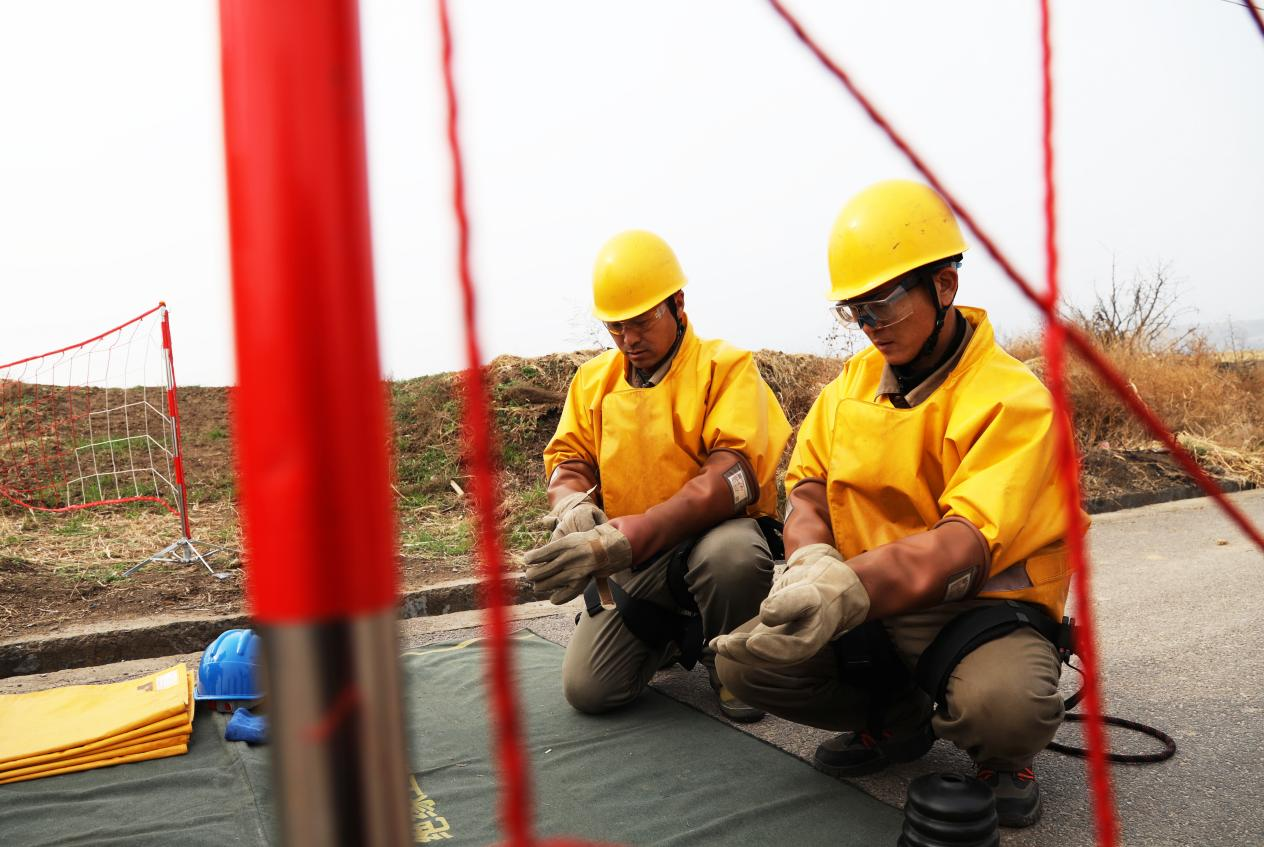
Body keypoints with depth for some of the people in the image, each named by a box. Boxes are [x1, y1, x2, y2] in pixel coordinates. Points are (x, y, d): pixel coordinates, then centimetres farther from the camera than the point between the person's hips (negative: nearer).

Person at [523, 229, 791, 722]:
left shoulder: (725, 367, -9)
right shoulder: (594, 380, 8)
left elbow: (732, 475, -23)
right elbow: (567, 461, 7)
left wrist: (628, 538, -35)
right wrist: (573, 504, -21)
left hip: (710, 535, -4)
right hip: (631, 564, 5)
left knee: (733, 552, -39)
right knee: (586, 689, -9)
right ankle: (667, 637, 25)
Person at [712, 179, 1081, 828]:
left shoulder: (1012, 397, -15)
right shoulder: (853, 380, 5)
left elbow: (966, 544, -27)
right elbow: (807, 484, 3)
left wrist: (849, 588, -44)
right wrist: (811, 560, -20)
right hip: (869, 609, 5)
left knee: (1005, 701, -37)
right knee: (742, 659, -15)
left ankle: (1001, 760, 4)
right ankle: (897, 719, 12)